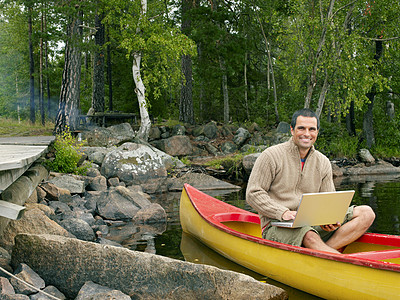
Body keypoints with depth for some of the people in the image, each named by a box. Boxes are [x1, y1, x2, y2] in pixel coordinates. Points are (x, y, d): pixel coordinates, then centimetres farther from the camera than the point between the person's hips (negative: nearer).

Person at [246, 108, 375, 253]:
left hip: (314, 225, 6)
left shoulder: (323, 163, 12)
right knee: (309, 236, -39)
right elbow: (253, 194, -7)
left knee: (366, 213, -10)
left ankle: (322, 250, -27)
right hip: (277, 226, -6)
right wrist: (283, 213, -20)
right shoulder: (272, 156, -4)